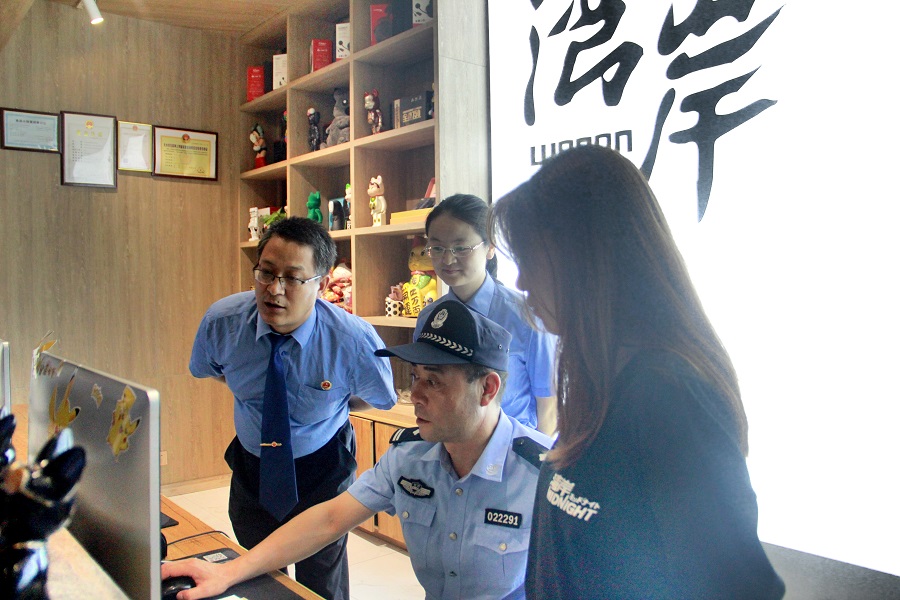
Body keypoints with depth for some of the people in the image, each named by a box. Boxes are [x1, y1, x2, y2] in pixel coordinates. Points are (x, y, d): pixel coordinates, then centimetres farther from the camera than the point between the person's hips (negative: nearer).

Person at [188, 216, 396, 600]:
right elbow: (208, 370, 5)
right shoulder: (220, 322, -20)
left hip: (322, 471, -2)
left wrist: (326, 406, -7)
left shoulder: (355, 341, -28)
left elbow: (380, 399, -6)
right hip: (251, 465, 3)